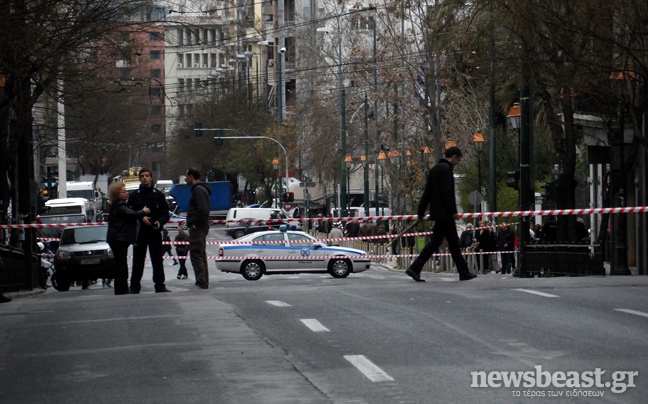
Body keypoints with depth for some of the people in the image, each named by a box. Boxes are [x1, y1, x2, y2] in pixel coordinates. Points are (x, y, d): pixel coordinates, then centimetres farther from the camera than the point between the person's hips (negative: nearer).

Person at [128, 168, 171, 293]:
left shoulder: (159, 195, 11)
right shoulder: (134, 196, 9)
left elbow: (165, 214, 8)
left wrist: (160, 222, -13)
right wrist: (141, 218, -17)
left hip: (155, 232, 1)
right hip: (140, 233, -1)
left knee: (157, 260, 3)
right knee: (138, 261, -1)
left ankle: (160, 285, 7)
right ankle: (134, 287, 2)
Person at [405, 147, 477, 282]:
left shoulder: (435, 169, 17)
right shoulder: (446, 169, -12)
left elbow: (427, 192, 19)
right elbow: (447, 192, -20)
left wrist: (421, 211, 21)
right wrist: (453, 211, -18)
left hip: (437, 211, 10)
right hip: (444, 213, -10)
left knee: (453, 242, 11)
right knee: (435, 241, -8)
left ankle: (464, 273, 13)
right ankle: (415, 268, -9)